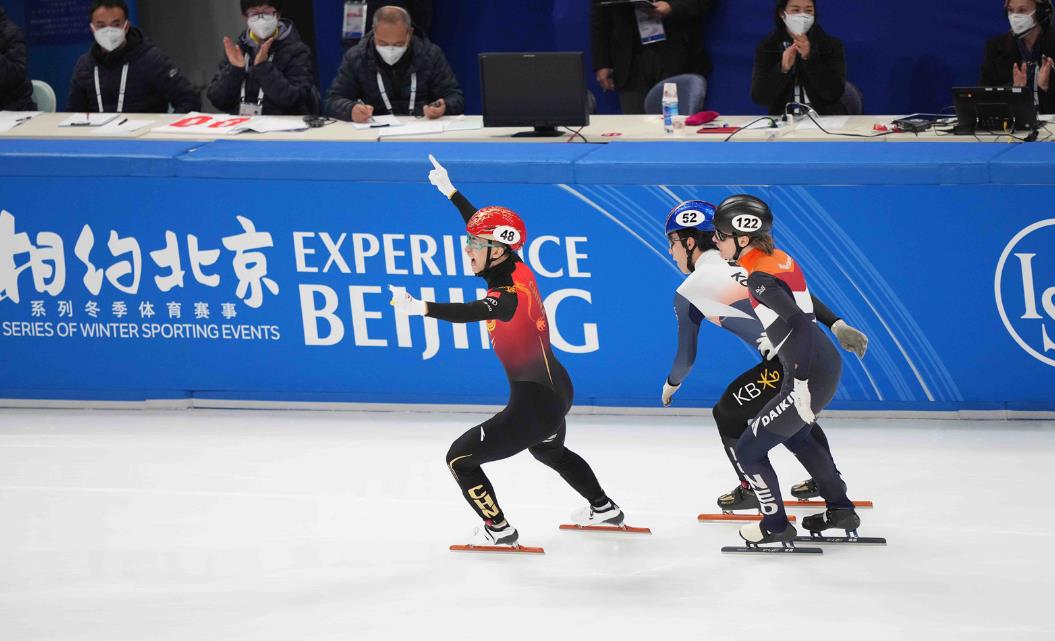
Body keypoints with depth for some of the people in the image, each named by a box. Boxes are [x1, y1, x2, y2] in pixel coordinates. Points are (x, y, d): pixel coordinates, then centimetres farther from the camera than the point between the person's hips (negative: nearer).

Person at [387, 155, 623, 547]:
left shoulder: (508, 295, -28)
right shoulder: (517, 270, -2)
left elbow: (471, 312, -50)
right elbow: (485, 225, 16)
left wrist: (421, 308, -65)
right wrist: (449, 191, 26)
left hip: (533, 405, -10)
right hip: (558, 389, 10)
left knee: (460, 457, -1)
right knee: (550, 450, 39)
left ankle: (498, 530, 5)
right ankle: (604, 510, 51)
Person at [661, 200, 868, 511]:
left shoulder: (689, 291, 7)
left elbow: (686, 357, 16)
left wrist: (672, 383, 36)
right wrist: (837, 325, 11)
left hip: (787, 362, -7)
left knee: (728, 414, 15)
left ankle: (751, 489, 24)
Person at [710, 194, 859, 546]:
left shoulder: (760, 276, -22)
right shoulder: (779, 258, 5)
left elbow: (799, 322, -29)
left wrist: (801, 385, -28)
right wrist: (774, 338, 32)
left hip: (811, 375, -10)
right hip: (826, 362, 10)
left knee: (748, 450, 4)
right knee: (796, 436, 32)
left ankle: (775, 524, 18)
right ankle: (840, 510, 39)